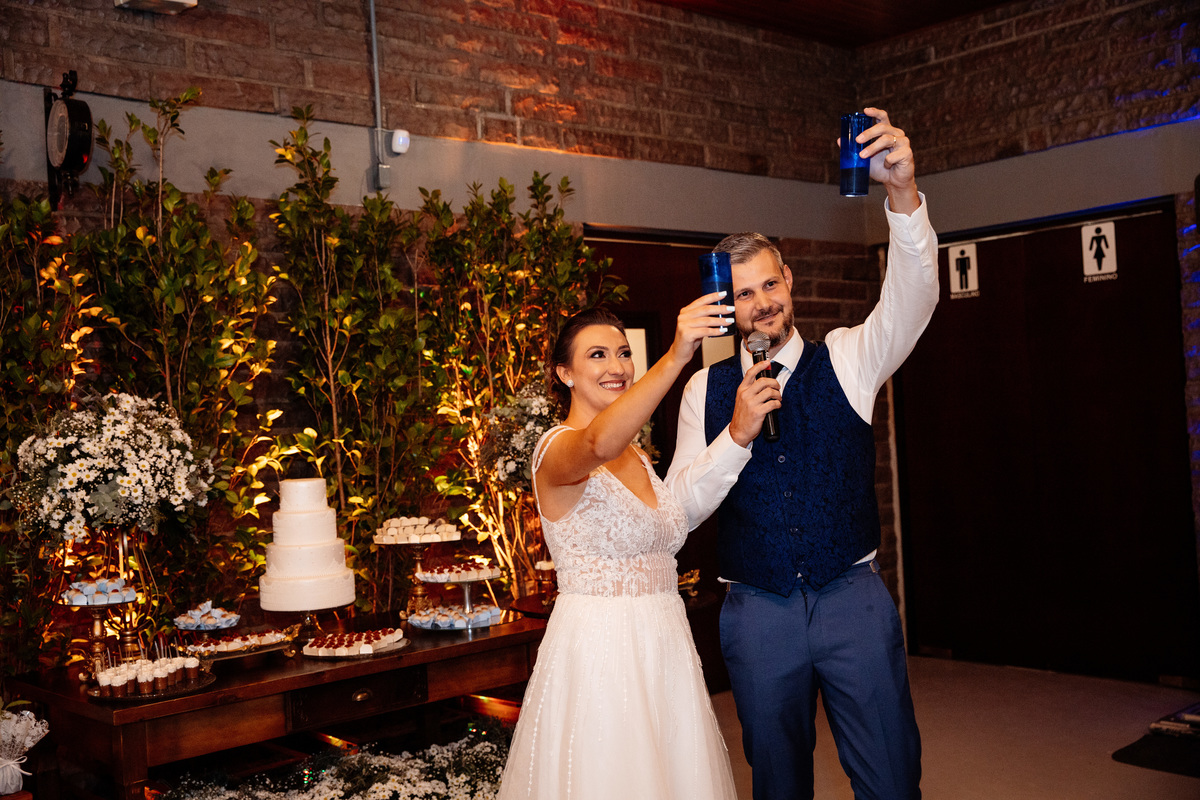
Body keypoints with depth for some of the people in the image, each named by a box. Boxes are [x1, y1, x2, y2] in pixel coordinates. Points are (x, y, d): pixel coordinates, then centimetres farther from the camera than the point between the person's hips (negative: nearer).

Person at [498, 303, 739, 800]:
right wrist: (675, 357, -48)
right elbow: (598, 444, -39)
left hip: (664, 647, 8)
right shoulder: (557, 449, -13)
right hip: (597, 651, -8)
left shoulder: (638, 456, 13)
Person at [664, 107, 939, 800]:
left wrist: (904, 192, -33)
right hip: (758, 611, 1)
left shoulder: (846, 360, 1)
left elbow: (913, 298, -17)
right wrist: (737, 433, -17)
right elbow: (682, 509, -2)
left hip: (853, 598, -1)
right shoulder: (706, 390, 3)